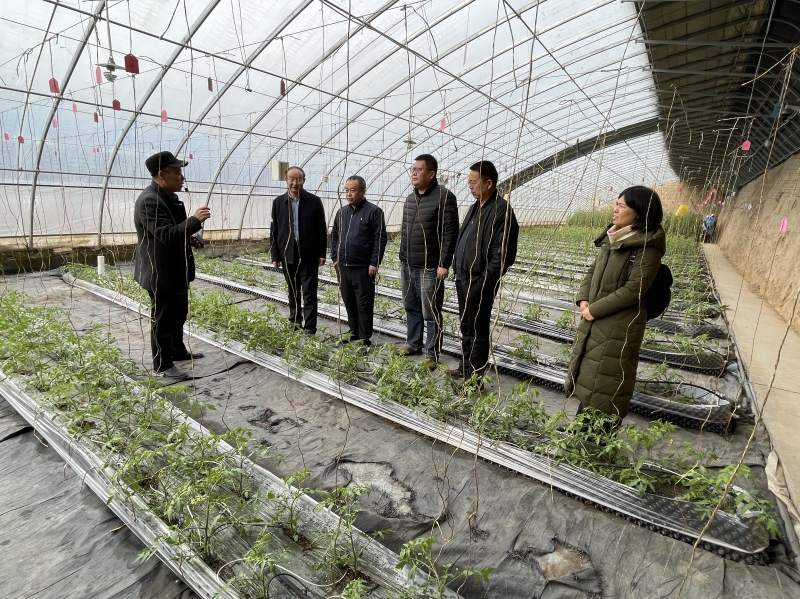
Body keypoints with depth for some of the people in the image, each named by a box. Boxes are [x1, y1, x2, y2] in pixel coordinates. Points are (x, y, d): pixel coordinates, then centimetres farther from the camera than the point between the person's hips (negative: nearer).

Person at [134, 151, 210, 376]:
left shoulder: (170, 197, 11)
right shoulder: (149, 200, -21)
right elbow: (166, 235, -30)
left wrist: (189, 238, 2)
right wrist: (195, 220, -28)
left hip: (176, 271, 10)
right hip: (162, 274, -10)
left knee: (179, 315, 22)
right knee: (162, 319, 3)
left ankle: (178, 351, 40)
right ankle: (162, 365, 18)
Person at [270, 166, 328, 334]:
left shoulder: (314, 201, -1)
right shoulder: (278, 202, 5)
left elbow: (322, 229, 0)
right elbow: (274, 231, 6)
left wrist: (322, 253, -4)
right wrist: (275, 255, 1)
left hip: (309, 255, -3)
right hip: (288, 255, 3)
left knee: (309, 294, -1)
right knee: (293, 293, 13)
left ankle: (309, 330, 4)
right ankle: (295, 325, 26)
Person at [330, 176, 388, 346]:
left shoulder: (374, 211, -7)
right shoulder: (342, 212, 13)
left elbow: (380, 239, -10)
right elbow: (334, 236, 19)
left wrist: (374, 263, -14)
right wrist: (335, 258, 10)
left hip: (363, 268, -6)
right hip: (343, 267, 6)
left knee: (364, 305, 1)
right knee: (349, 302, 14)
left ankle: (365, 338, 10)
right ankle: (353, 332, 28)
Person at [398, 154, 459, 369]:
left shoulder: (444, 196, -10)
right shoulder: (410, 198, 14)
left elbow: (450, 232, -14)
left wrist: (444, 264, -18)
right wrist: (403, 259, 17)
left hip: (429, 267, -7)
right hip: (407, 266, 8)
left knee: (431, 313, 1)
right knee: (411, 307, 17)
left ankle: (432, 353, 13)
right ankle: (413, 344, 32)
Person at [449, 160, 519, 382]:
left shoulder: (501, 211, -15)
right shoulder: (475, 207, 14)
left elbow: (502, 254, -20)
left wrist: (482, 282, -19)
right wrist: (459, 273, 14)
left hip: (479, 283, -9)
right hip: (463, 279, 9)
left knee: (477, 331, 2)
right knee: (466, 328, 19)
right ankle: (466, 367, 35)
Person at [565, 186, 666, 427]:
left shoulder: (648, 246, -15)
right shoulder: (613, 238, 10)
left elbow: (634, 289, -20)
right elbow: (593, 270, 12)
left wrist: (595, 309, -16)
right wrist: (583, 300, -4)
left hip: (619, 324, -8)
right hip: (594, 321, 8)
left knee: (606, 380, 4)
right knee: (586, 373, 18)